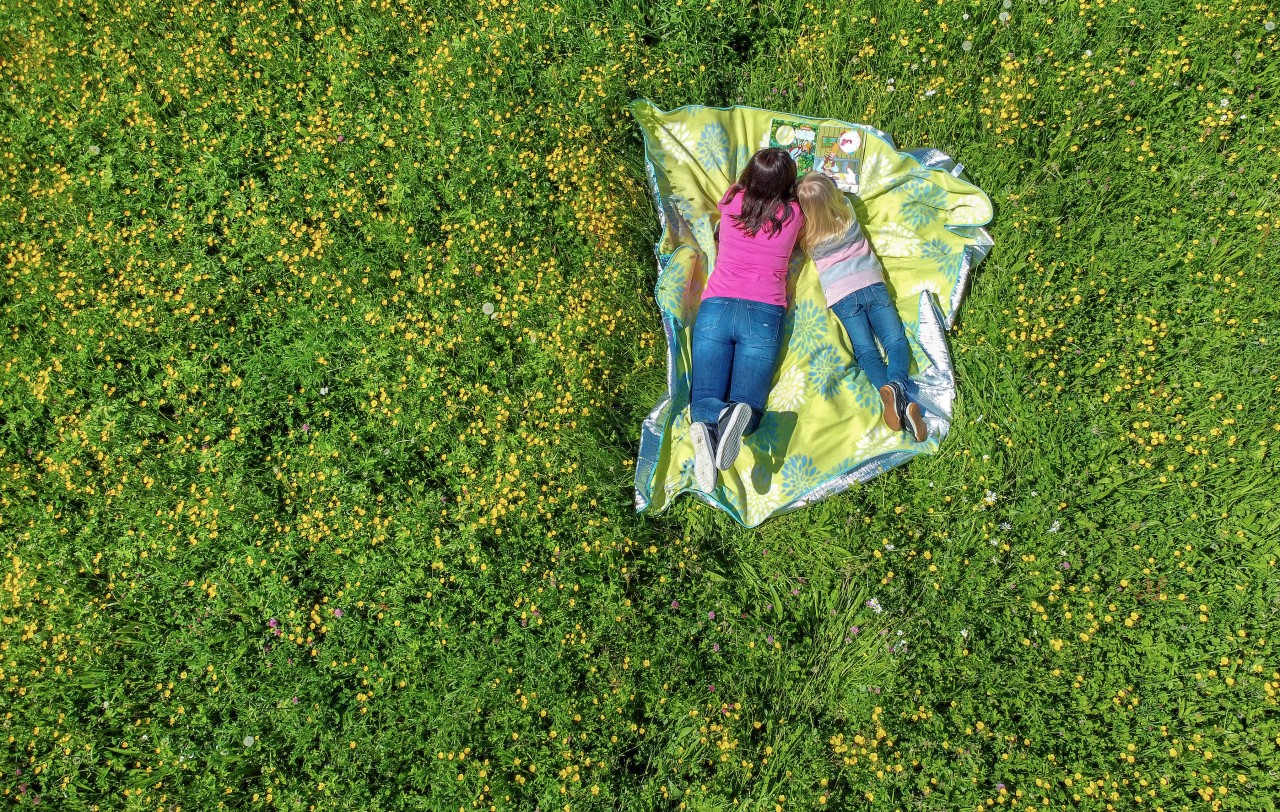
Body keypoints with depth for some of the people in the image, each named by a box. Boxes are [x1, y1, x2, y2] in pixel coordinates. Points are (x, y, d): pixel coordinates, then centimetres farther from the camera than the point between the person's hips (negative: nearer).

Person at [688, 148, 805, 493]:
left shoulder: (732, 200, 11)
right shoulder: (792, 214, 6)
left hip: (715, 308, 1)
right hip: (763, 315, -1)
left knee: (704, 400, -1)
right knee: (748, 405, -2)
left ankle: (708, 429, -38)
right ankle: (737, 422, -40)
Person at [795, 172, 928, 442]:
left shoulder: (807, 236, 3)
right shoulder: (847, 210, 9)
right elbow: (839, 194, 33)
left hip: (841, 295, -2)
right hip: (872, 284, 2)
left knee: (866, 352, -8)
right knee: (896, 342, -4)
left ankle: (889, 390, -37)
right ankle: (897, 383, -34)